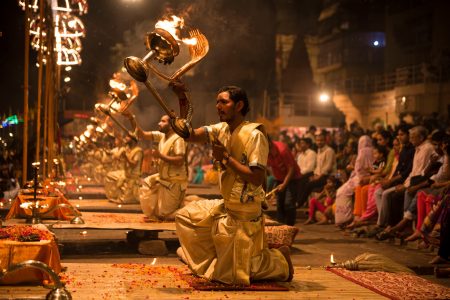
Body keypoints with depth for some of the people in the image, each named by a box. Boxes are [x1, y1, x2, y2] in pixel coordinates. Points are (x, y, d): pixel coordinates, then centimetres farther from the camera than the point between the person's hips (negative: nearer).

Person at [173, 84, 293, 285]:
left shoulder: (254, 135, -21)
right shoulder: (222, 129, 2)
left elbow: (257, 178, -26)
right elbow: (190, 135, -8)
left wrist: (226, 157, -24)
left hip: (244, 214, -8)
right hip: (225, 207, 8)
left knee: (232, 274, -1)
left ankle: (279, 259, 19)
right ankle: (214, 263, 25)